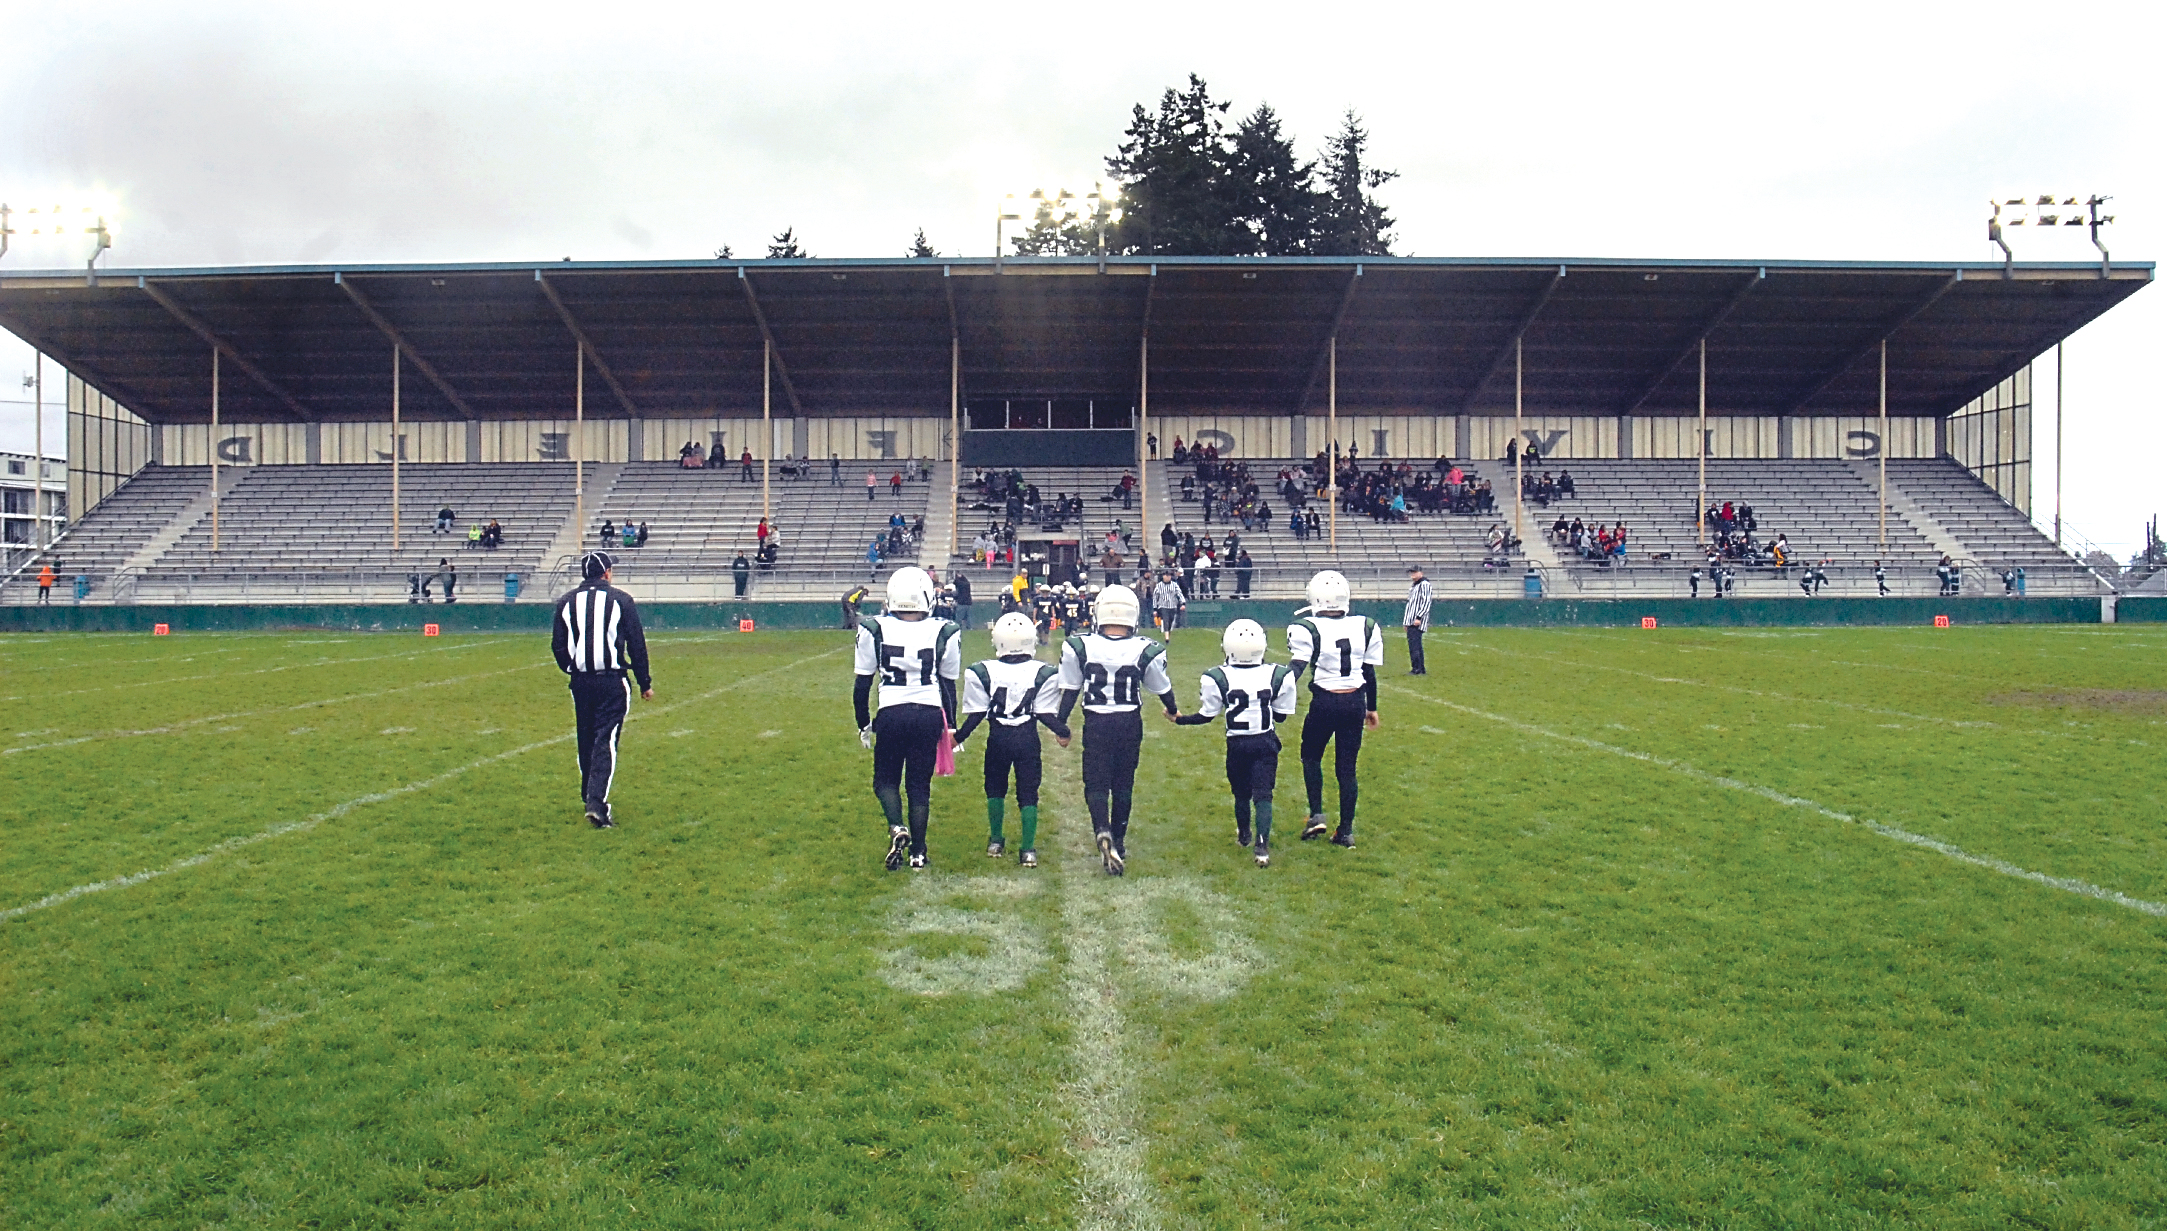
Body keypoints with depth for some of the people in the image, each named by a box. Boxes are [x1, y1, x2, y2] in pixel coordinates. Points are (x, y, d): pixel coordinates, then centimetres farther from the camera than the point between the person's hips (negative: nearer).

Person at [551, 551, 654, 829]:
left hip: (580, 681, 4)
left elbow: (558, 646, 8)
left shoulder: (567, 602, 5)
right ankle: (597, 802, -18)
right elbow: (637, 645, -3)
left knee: (586, 741, 17)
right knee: (606, 741, -6)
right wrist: (645, 683, 5)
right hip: (612, 681, -4)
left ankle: (588, 796, 28)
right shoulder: (621, 600, -4)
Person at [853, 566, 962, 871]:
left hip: (891, 715, -1)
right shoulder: (943, 634, -2)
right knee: (919, 785, 12)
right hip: (930, 715, 1)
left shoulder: (875, 631, -4)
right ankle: (917, 852, 14)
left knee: (886, 779, 16)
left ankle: (897, 828, -9)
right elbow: (949, 686, 6)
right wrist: (951, 726, 17)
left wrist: (863, 724, 14)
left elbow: (862, 685, 2)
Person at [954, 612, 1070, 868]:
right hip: (1028, 737, 0)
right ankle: (1028, 849, 7)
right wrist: (1062, 732, 13)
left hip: (998, 736, 0)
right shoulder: (1044, 673, -7)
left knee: (995, 788, 20)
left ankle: (995, 842, 27)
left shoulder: (983, 672, -8)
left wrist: (959, 737, 9)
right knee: (1028, 791, 8)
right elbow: (1045, 713, -5)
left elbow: (977, 714, -4)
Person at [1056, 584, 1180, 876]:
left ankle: (1102, 831, -21)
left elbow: (1070, 690, 0)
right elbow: (1161, 688, 6)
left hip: (1096, 723, -1)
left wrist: (1061, 724, 14)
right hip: (1130, 723, 1)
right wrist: (1173, 711, 28)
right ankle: (1118, 842, 24)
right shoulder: (1146, 651, -9)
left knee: (1096, 783, 5)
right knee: (1123, 785, 15)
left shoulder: (1081, 647, -10)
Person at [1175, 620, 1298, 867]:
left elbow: (1207, 715, -2)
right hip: (1267, 742, 0)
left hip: (1237, 744, 0)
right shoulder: (1278, 675, -8)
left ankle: (1243, 835, 39)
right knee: (1263, 794, 0)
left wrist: (1179, 719, 14)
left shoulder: (1217, 678, -14)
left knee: (1241, 793, 18)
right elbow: (1281, 715, 3)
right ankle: (1262, 845, -12)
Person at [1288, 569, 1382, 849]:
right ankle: (1346, 831, 15)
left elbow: (1297, 670, -18)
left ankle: (1316, 814, 7)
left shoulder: (1308, 629, -10)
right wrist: (1372, 708, 19)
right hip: (1356, 702, 3)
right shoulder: (1365, 627, 3)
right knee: (1347, 767, 11)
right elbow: (1370, 673, 9)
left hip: (1325, 702, -3)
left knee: (1311, 755, 20)